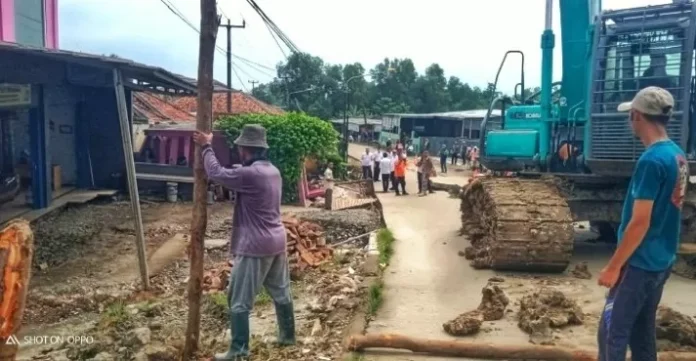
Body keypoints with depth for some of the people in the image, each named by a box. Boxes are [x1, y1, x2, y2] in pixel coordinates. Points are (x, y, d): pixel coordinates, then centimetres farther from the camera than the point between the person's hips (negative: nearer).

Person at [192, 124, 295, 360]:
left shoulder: (249, 174, -21)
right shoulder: (272, 171, 8)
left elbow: (216, 174, -10)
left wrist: (206, 147, 3)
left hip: (255, 246, -9)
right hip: (277, 241, 9)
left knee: (239, 300, 4)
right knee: (281, 292, 21)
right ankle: (288, 335, 35)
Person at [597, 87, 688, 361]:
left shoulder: (651, 160, -21)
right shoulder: (677, 155, 8)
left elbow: (640, 223, -23)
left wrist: (613, 266, -15)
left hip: (640, 263, -9)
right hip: (661, 261, 9)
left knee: (612, 333, 0)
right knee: (642, 331, 17)